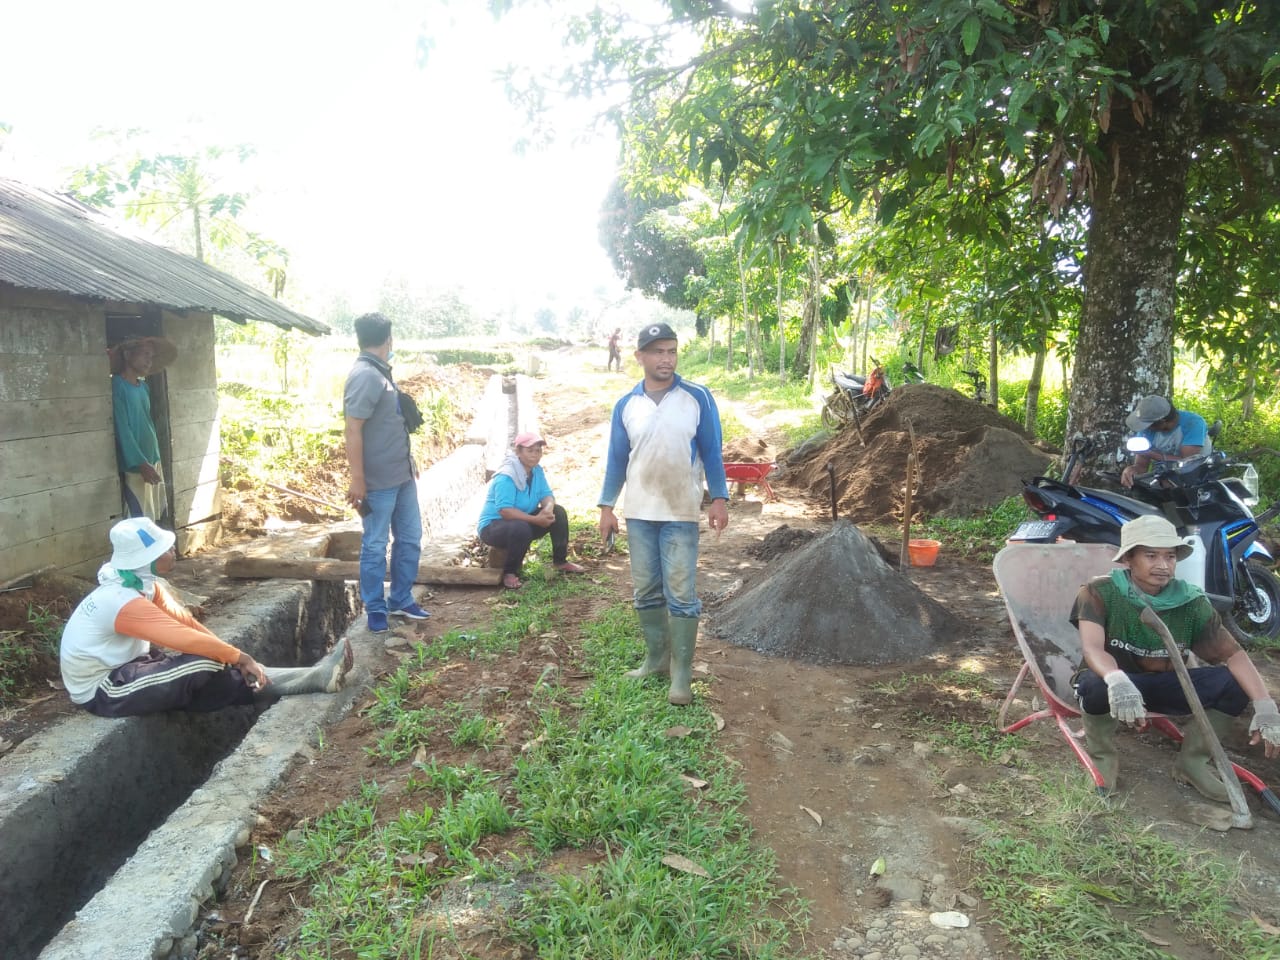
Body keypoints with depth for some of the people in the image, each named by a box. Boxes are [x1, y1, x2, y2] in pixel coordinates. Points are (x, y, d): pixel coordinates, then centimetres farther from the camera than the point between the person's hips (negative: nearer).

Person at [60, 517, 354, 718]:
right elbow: (185, 637, -29)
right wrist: (239, 657, -22)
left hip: (123, 669, 8)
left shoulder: (144, 585, 1)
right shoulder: (125, 603, -28)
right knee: (204, 665, -23)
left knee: (227, 678, -8)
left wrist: (232, 658, -9)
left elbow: (187, 622, -1)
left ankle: (314, 677, -11)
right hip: (102, 690, -8)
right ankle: (315, 678, -20)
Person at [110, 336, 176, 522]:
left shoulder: (144, 387, 12)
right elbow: (122, 429, -16)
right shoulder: (117, 386, -11)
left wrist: (156, 461, 18)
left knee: (155, 519, 11)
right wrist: (141, 463, -21)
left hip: (153, 462, 8)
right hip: (134, 467, -8)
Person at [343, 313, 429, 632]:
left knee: (410, 537, 15)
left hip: (401, 474, 9)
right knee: (376, 545, 3)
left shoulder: (380, 372, 11)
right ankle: (375, 609, 16)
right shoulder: (364, 376, -18)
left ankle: (400, 600, 27)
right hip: (379, 480, -9)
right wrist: (357, 479, -23)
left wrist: (410, 462, 24)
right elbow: (352, 430, -21)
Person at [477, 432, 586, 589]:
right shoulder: (506, 477, -27)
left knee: (558, 512, -6)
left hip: (524, 522, 8)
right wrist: (536, 519, -33)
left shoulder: (536, 470, -1)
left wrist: (547, 509, -28)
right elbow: (505, 511, -33)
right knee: (521, 528, -40)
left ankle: (560, 561, 6)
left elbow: (546, 494, -3)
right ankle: (510, 573, -18)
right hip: (493, 526, -8)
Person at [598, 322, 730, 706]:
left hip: (681, 514, -3)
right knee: (646, 591, 10)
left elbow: (711, 453, -1)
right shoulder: (625, 405, 4)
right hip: (639, 513, 3)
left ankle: (681, 673, 5)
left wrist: (719, 498, -8)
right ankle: (656, 658, 25)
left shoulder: (698, 398, -3)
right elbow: (617, 459, 9)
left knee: (681, 594, -2)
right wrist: (607, 506, 5)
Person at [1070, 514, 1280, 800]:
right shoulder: (1100, 592, -19)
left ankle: (1192, 760, 3)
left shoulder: (1191, 602, -8)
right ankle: (1102, 756, -8)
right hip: (1116, 683, -4)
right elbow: (1092, 648, -32)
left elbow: (1233, 653, -14)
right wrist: (1117, 681, -55)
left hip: (1163, 685, 4)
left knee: (1235, 683, -18)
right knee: (1095, 685, -39)